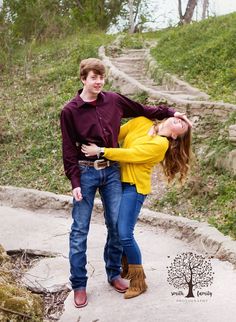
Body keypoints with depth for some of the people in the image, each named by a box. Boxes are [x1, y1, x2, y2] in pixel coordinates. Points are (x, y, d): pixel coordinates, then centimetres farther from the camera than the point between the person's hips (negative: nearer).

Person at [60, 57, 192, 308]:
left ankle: (114, 274, 27)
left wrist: (170, 112, 15)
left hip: (112, 171, 4)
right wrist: (75, 182, -11)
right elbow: (69, 150, -5)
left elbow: (141, 110, 17)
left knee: (117, 225, 7)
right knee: (80, 230, 2)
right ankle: (79, 285, 15)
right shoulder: (70, 111, -6)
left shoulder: (113, 100, 3)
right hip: (86, 173, -3)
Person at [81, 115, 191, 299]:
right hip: (119, 182, 7)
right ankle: (127, 268, 34)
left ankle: (138, 281, 8)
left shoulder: (161, 144, -12)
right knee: (116, 230, 11)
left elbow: (130, 154, -19)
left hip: (134, 187, -7)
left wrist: (100, 151, -21)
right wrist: (94, 144, 0)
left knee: (125, 235, -12)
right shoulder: (141, 122, 8)